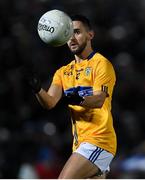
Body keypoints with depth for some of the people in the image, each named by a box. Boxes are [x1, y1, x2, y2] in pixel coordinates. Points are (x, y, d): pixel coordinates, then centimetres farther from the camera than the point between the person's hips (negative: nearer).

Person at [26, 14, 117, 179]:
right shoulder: (63, 72, 17)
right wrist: (38, 89, -21)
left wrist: (79, 100, -41)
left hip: (98, 140, -7)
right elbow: (49, 102, 1)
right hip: (80, 143, 7)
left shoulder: (101, 64, -4)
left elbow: (99, 100, -19)